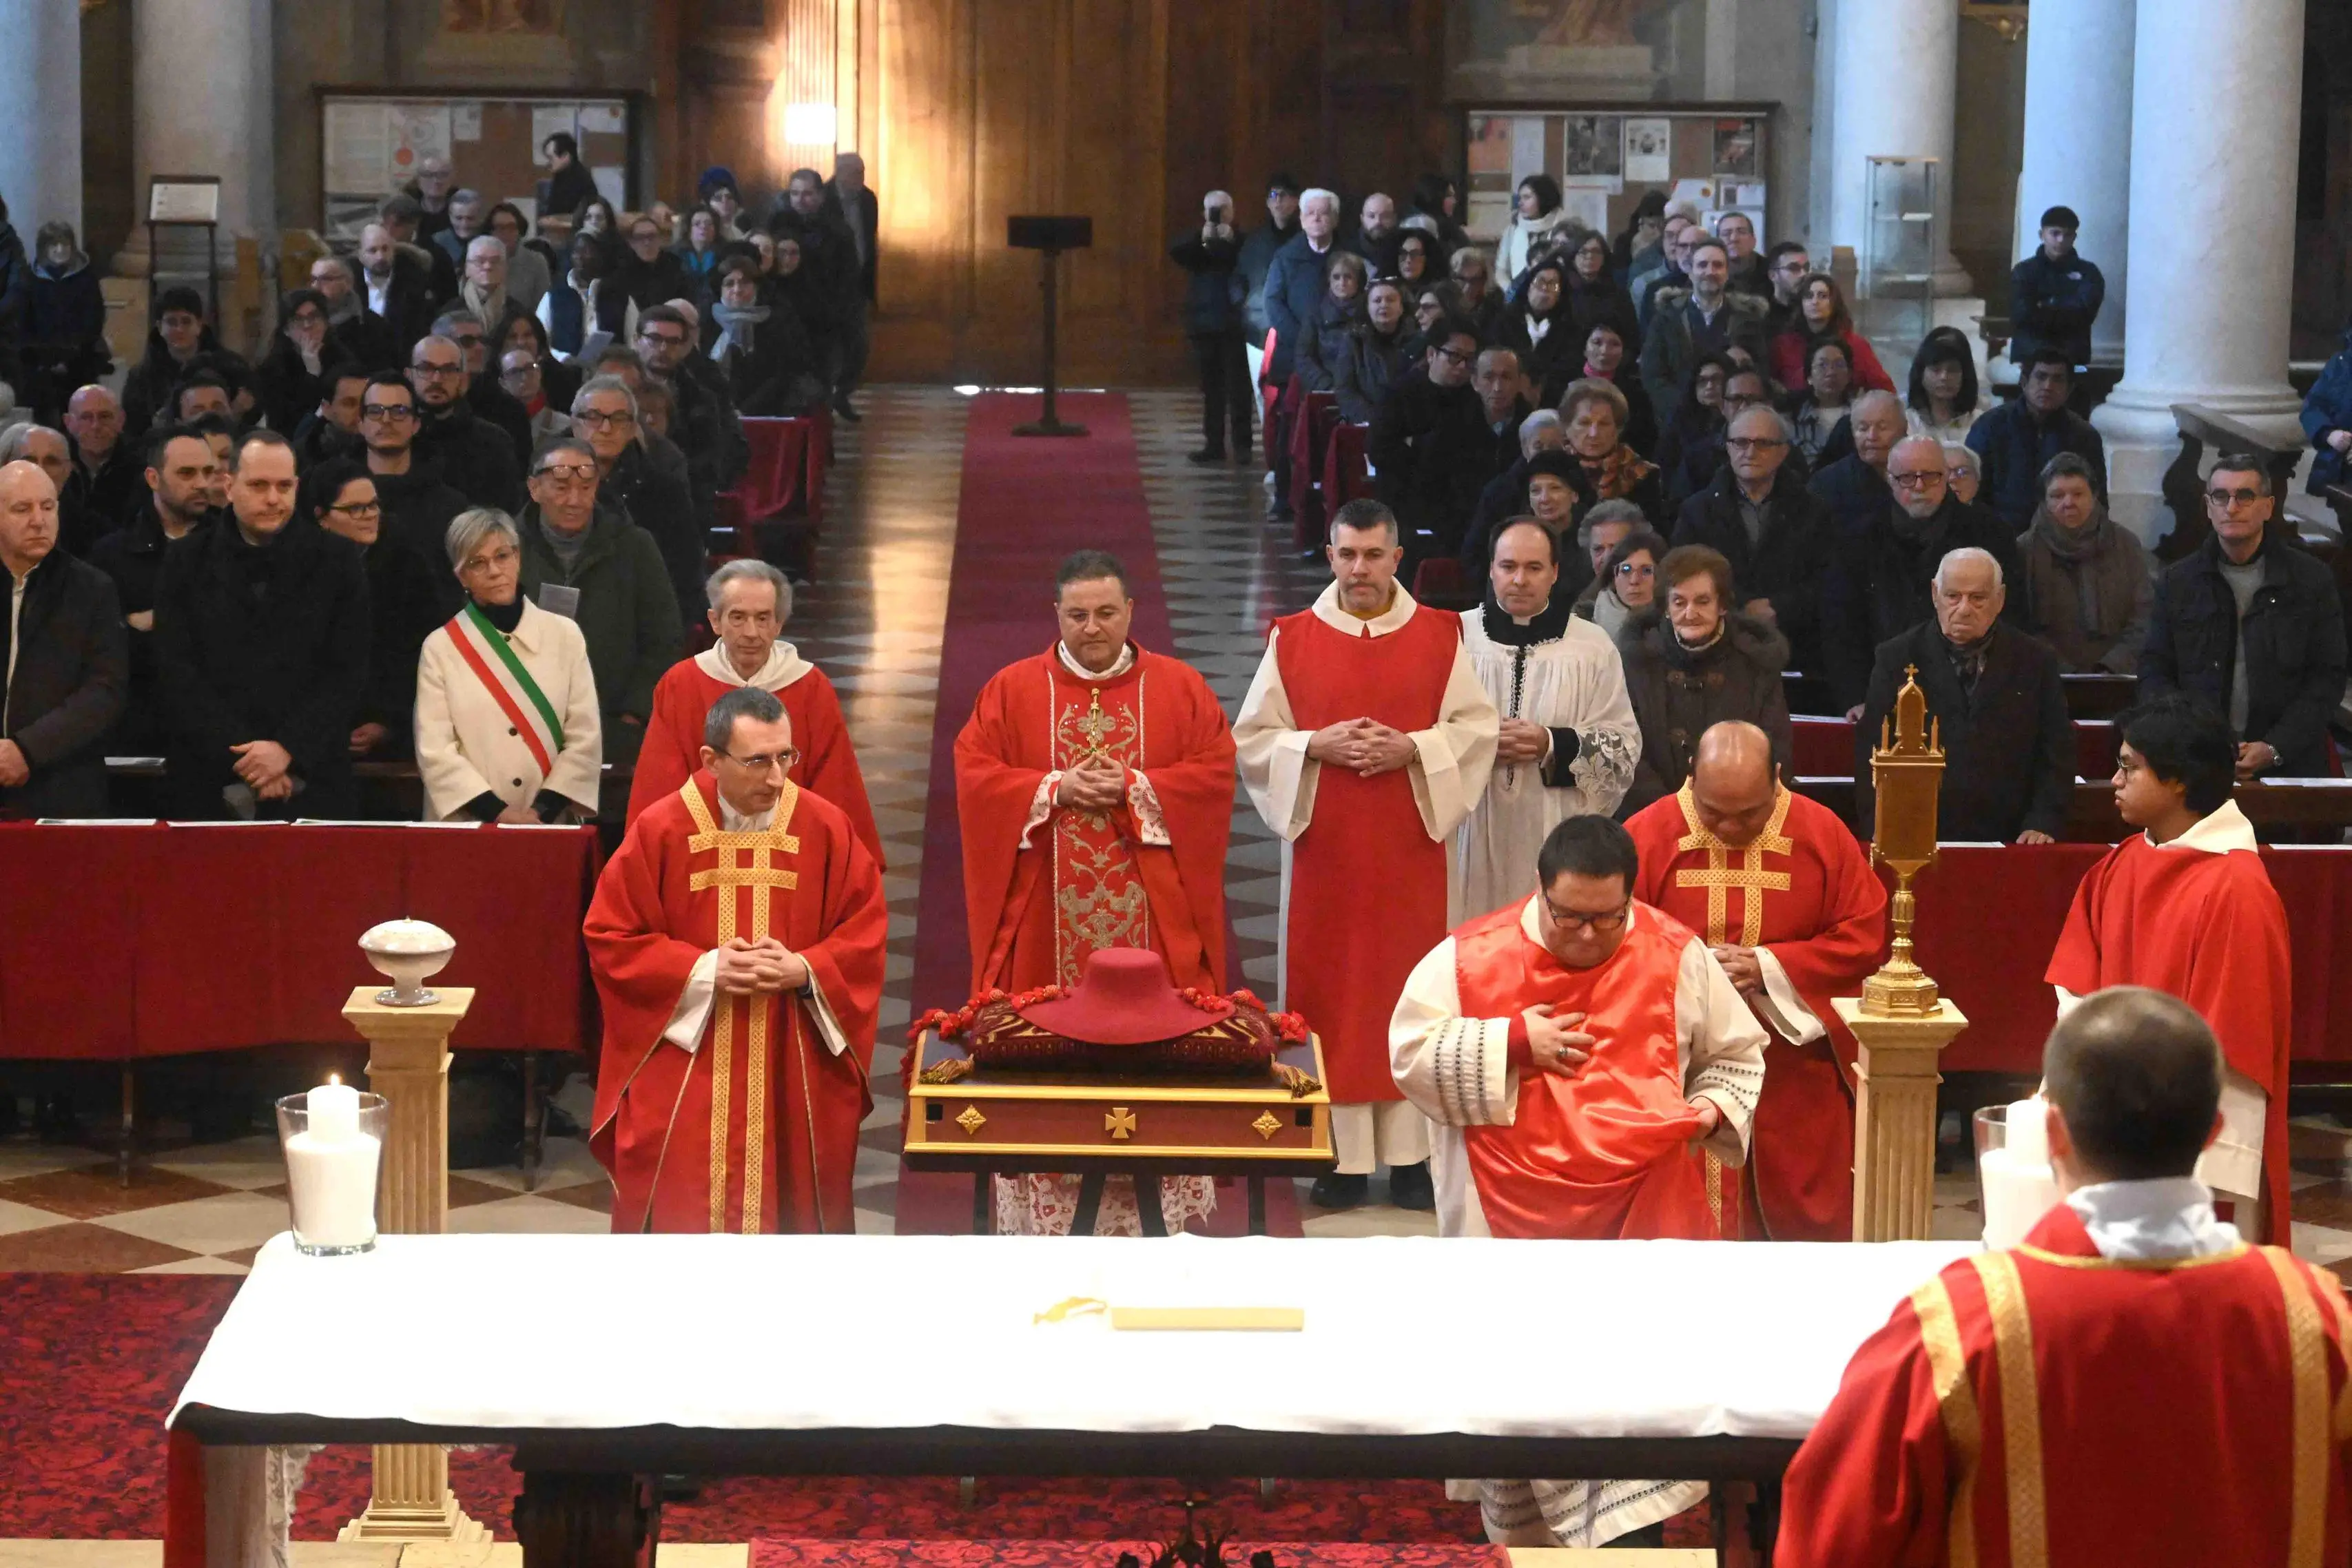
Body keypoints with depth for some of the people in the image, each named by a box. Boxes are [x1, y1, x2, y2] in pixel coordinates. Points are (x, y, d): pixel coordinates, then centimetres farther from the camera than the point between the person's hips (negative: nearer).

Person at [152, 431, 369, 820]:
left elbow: (349, 672, -1)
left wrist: (289, 749, -13)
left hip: (310, 781, 0)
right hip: (207, 785, 1)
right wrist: (243, 756, -12)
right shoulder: (186, 563, 6)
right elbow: (177, 675, -1)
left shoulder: (336, 560, 5)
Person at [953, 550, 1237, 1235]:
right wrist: (1056, 788, -14)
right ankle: (1046, 1201, 6)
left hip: (1152, 916, 0)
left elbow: (1215, 773, -1)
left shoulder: (1181, 688, 5)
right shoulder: (1012, 690, 5)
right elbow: (973, 774, -1)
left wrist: (1134, 788, -14)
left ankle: (1154, 1198, 6)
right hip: (1046, 919, 0)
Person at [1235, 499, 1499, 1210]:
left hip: (1410, 850, 0)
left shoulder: (1440, 636, 2)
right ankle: (1343, 1153, 6)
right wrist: (1317, 745, -14)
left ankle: (1410, 1151, 10)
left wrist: (1412, 747, -15)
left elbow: (1478, 727, 0)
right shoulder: (1293, 640, 2)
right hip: (1325, 848, 0)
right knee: (1332, 995, 1)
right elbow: (1252, 739, 3)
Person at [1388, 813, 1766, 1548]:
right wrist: (1514, 1043, -16)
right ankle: (1524, 1539, 24)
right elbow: (1409, 1051, -7)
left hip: (1640, 1216, 0)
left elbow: (1737, 1054, 10)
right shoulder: (1471, 957, -6)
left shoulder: (1678, 958, -2)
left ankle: (1633, 1538, 3)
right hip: (1516, 1221, 0)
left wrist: (1712, 1109, -10)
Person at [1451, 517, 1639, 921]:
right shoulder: (1458, 635, 5)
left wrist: (1553, 745, -12)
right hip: (1473, 833, 0)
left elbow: (1624, 744, 2)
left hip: (1556, 836, 0)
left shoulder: (1593, 646, 6)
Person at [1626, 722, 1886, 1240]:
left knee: (1805, 1228, 8)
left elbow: (1865, 936, -2)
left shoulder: (1821, 832, -2)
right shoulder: (1648, 835, -5)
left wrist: (1771, 968, -15)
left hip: (1794, 1072, 1)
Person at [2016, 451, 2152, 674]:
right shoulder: (2025, 550, 4)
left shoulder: (2125, 545, 10)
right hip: (2049, 682, -1)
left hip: (2118, 679, 1)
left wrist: (2112, 669, -10)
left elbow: (2144, 619, 4)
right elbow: (2022, 627, -2)